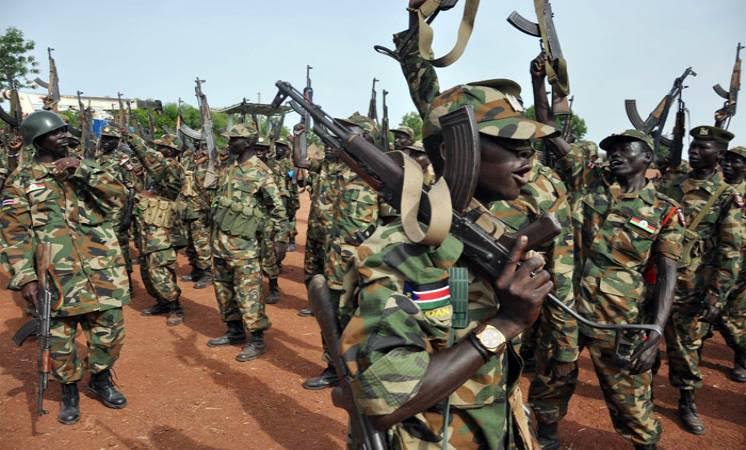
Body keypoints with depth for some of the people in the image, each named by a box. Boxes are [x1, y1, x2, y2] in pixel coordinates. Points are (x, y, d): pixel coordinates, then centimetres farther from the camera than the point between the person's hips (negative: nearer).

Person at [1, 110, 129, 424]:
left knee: (110, 330, 8)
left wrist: (82, 169, -12)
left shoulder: (83, 169, 12)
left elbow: (117, 197, -3)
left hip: (102, 270, 3)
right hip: (57, 276, -2)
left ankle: (101, 379, 32)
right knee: (60, 338, 8)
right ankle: (70, 391, 30)